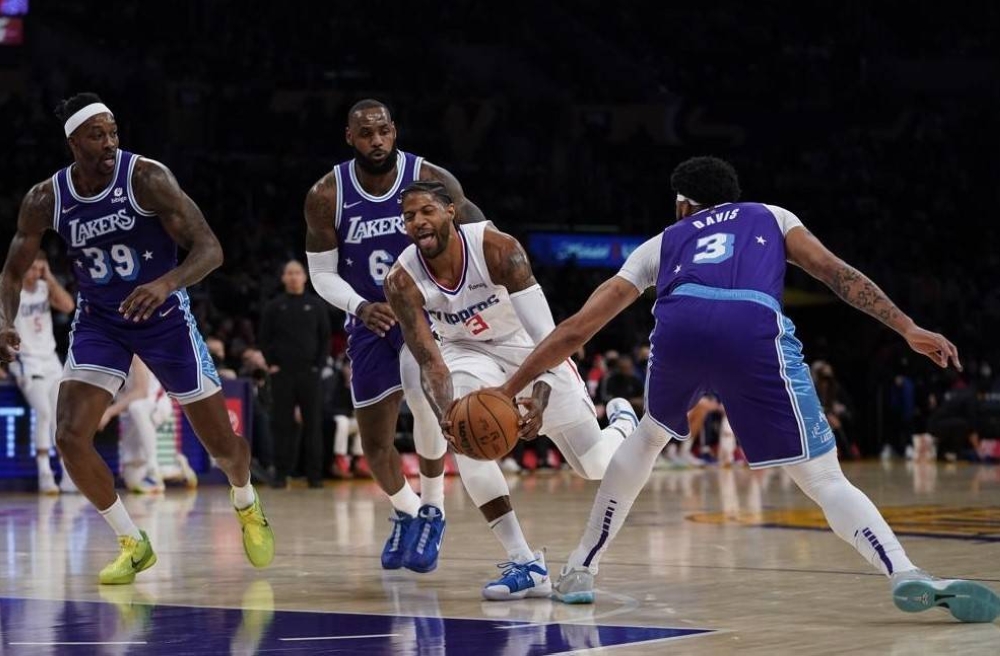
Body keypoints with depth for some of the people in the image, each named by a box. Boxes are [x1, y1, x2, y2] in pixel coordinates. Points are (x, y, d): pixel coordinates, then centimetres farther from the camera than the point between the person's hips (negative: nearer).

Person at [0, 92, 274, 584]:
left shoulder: (147, 178, -21)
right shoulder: (45, 200, -12)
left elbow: (210, 248, -25)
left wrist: (166, 284, -44)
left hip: (164, 318, -2)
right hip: (99, 323, 2)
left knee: (221, 442, 4)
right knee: (70, 437, -16)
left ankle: (246, 507, 40)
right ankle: (133, 544, 3)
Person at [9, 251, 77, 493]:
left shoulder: (45, 289, 7)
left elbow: (68, 306, -7)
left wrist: (50, 279, -9)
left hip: (51, 361, 6)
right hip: (27, 362, -6)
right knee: (44, 412, -22)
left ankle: (68, 475, 6)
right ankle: (44, 473, -18)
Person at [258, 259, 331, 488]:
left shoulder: (316, 306, 7)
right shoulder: (274, 307, 6)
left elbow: (325, 338, 7)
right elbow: (265, 338, 8)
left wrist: (319, 364, -3)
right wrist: (271, 364, -2)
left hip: (309, 373, 0)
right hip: (282, 373, 0)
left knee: (313, 424, 0)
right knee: (283, 424, 0)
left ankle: (314, 474, 3)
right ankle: (281, 473, 4)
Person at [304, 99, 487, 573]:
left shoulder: (432, 181, -16)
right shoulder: (326, 196, -12)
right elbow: (322, 273, -5)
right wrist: (359, 307, -24)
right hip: (370, 321, 3)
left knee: (421, 392, -33)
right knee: (374, 444, 3)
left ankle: (432, 510, -13)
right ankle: (406, 513, 37)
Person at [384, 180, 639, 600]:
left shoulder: (496, 248, -32)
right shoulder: (402, 282, -25)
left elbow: (545, 331, -34)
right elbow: (431, 362, -25)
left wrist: (541, 397, -50)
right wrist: (446, 416, -46)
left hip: (531, 349, -1)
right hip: (469, 352, 1)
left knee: (594, 466, 5)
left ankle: (621, 421, 46)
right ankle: (524, 565, -24)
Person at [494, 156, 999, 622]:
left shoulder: (662, 243, 38)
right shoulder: (771, 217, 37)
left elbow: (576, 330, 34)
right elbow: (838, 273, 19)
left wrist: (510, 388, 40)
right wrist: (908, 329, 16)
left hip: (679, 325, 2)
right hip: (755, 329, -2)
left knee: (651, 434, 33)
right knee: (824, 479, 1)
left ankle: (580, 569, 34)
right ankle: (905, 575, -24)